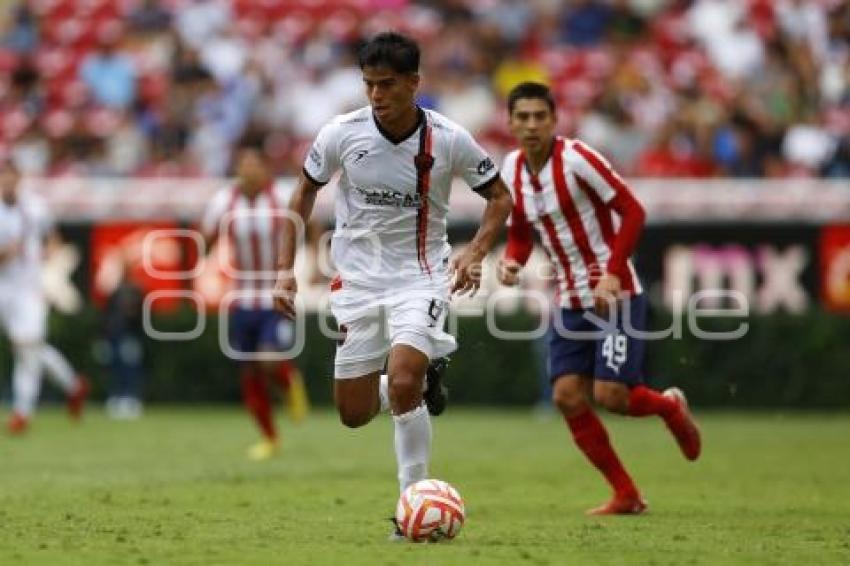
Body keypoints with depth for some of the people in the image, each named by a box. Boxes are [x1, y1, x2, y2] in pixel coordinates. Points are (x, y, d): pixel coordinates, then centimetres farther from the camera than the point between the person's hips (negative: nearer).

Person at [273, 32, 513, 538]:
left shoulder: (448, 140, -13)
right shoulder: (342, 134, -10)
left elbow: (500, 197, 1)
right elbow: (305, 193, 7)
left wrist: (475, 253, -15)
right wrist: (286, 268, -1)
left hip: (420, 274, -3)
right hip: (358, 276, 3)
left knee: (402, 383, -26)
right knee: (354, 415, 3)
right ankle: (424, 378, 35)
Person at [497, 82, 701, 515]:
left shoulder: (576, 159, -16)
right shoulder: (511, 170, 5)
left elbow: (632, 211, -16)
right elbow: (520, 232, 18)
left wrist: (612, 275, -23)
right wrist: (511, 262, -5)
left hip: (617, 296, -6)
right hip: (570, 300, 7)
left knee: (610, 395, -14)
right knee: (567, 396, -6)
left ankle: (670, 406, 22)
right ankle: (626, 495, 7)